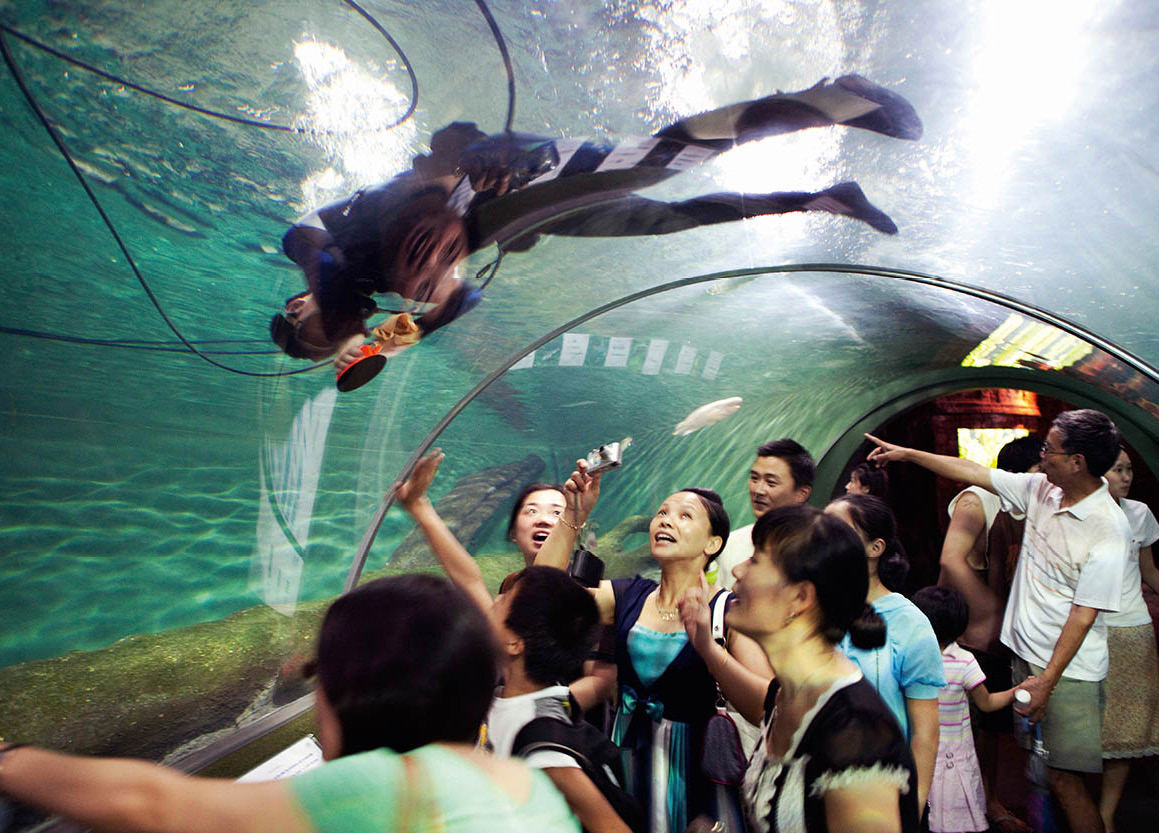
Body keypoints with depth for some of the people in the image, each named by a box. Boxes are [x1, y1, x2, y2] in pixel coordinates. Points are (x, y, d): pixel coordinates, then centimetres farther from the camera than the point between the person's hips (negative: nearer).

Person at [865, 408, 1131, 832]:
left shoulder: (1109, 529, -19)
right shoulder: (1040, 490, 1)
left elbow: (1084, 614, -18)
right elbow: (974, 472, 10)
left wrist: (1048, 680, -18)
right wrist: (906, 453, 13)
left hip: (1068, 670, -6)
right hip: (1025, 654, 7)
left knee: (1062, 778, 0)